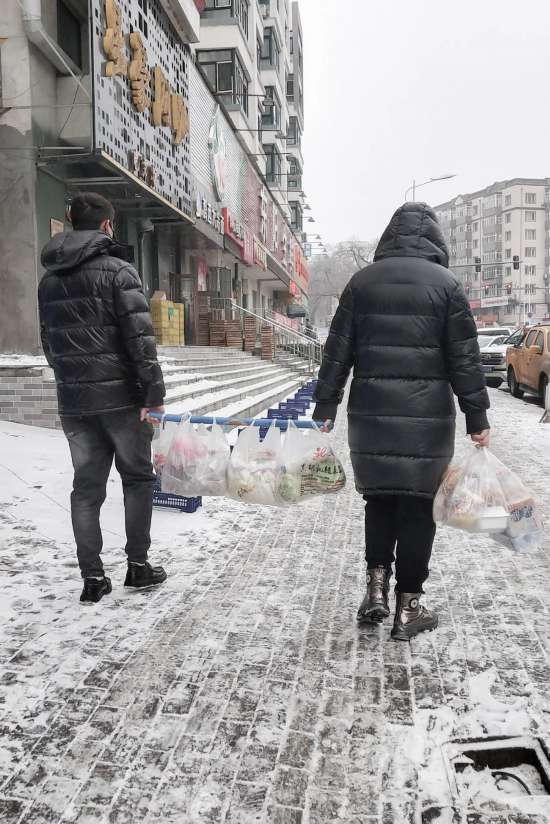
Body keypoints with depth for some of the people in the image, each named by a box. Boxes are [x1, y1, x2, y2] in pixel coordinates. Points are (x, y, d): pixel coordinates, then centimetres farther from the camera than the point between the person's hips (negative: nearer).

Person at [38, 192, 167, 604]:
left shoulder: (49, 280, 11)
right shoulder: (118, 270, -9)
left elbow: (49, 342, 16)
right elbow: (140, 337, -16)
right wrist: (153, 392, -13)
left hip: (73, 400, 5)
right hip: (120, 396, -5)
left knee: (86, 486, 10)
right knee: (138, 478, 11)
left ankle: (93, 576, 11)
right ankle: (138, 564, 15)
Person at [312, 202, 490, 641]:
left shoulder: (362, 282, 7)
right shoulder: (446, 284, 0)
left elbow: (337, 352, 6)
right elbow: (465, 358, -2)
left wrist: (325, 407, 11)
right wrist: (478, 417, 3)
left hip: (371, 412, 3)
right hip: (427, 415, -2)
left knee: (379, 498, 18)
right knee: (418, 506, 5)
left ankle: (377, 584, 10)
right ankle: (408, 606, 12)